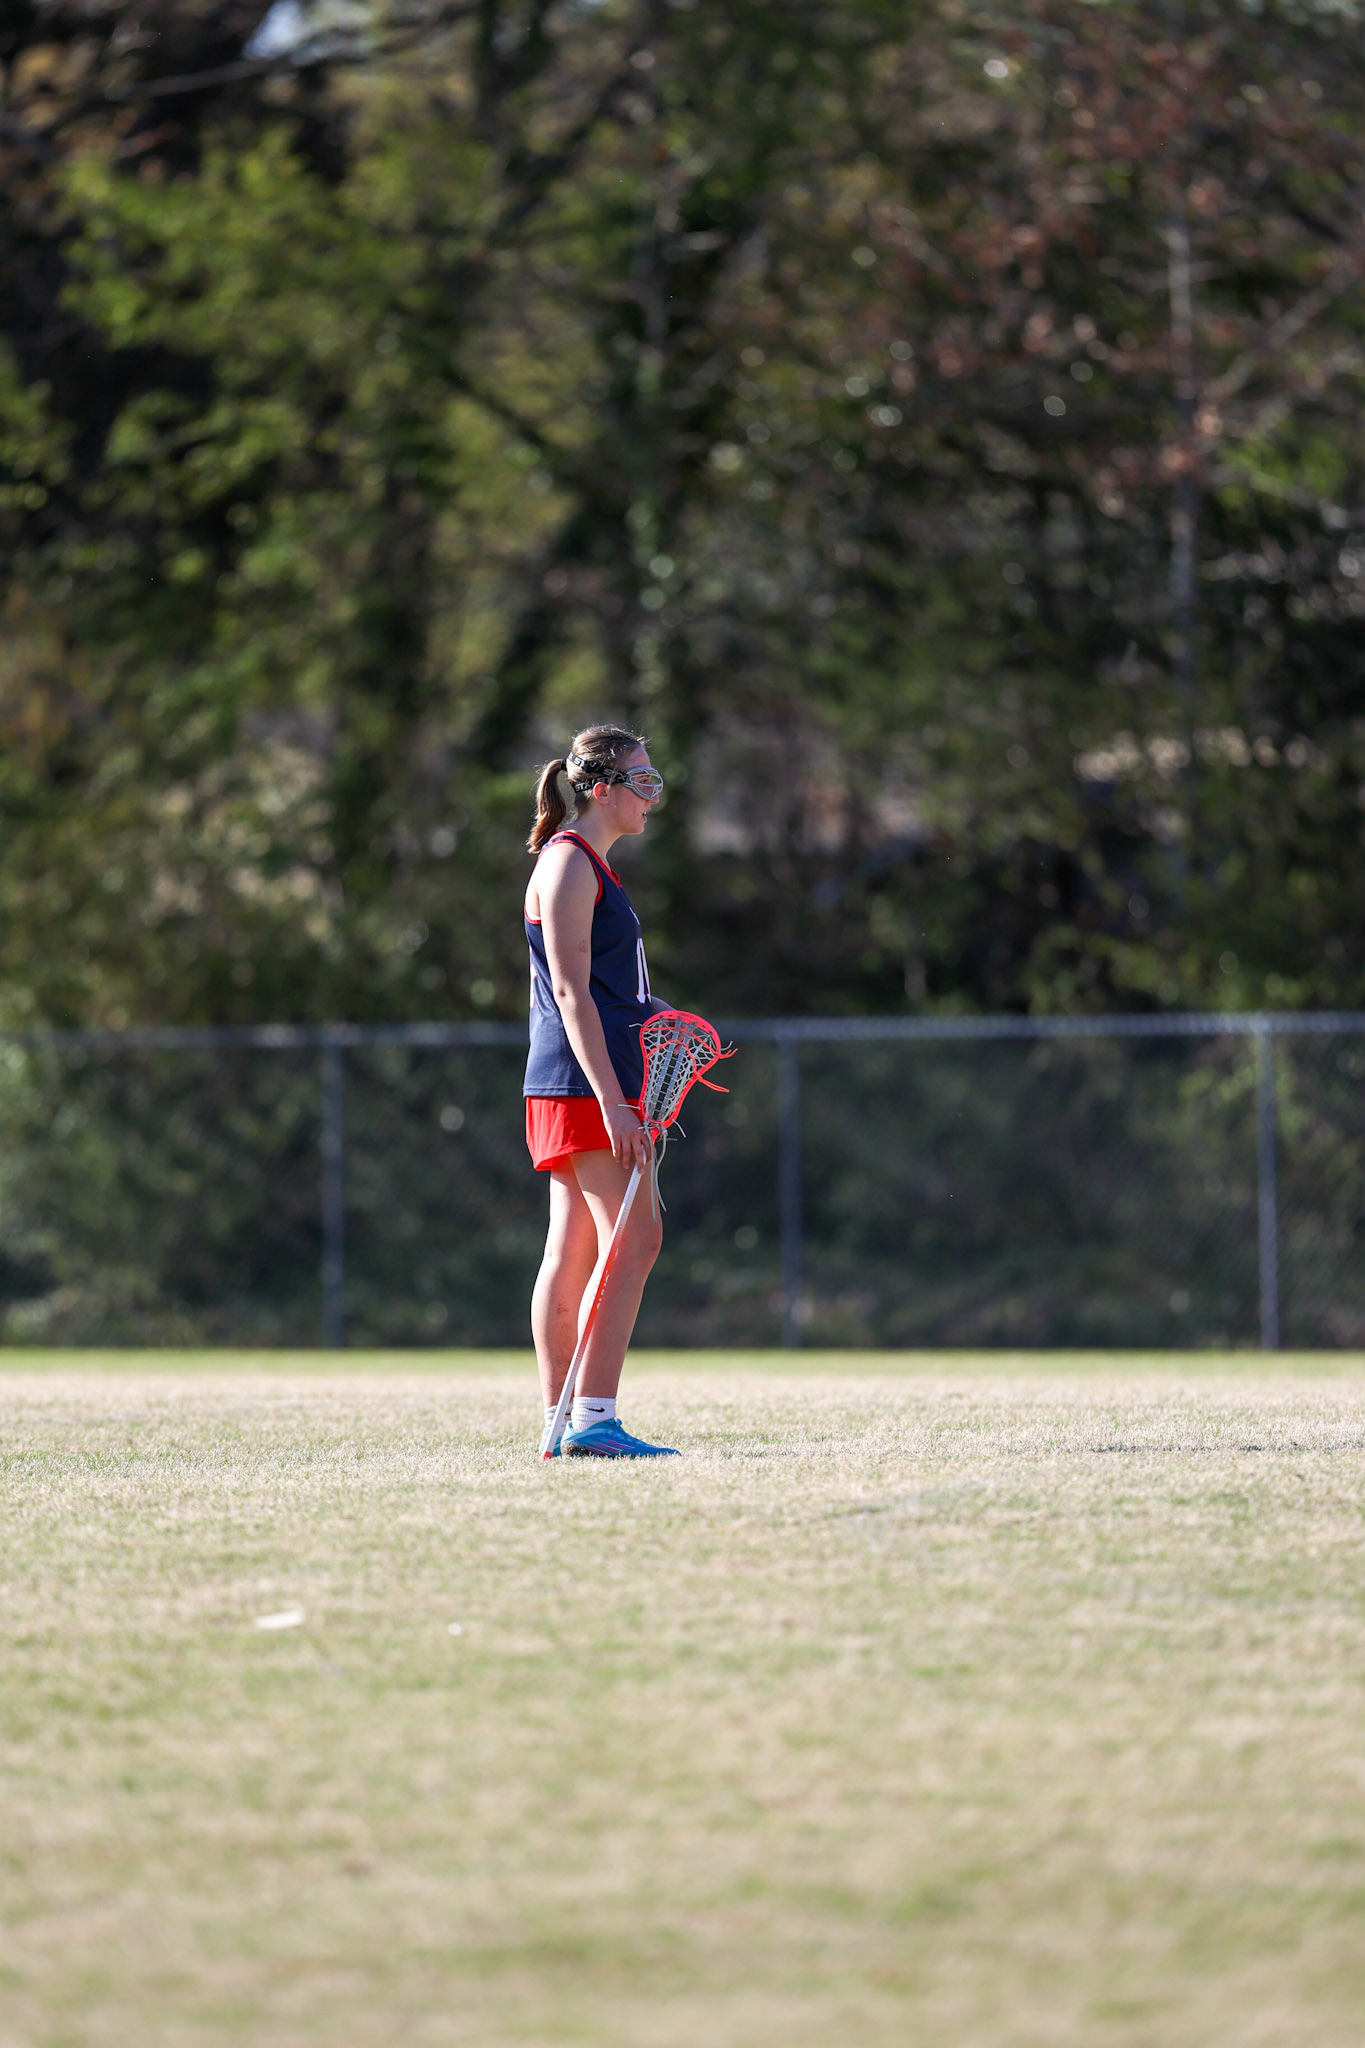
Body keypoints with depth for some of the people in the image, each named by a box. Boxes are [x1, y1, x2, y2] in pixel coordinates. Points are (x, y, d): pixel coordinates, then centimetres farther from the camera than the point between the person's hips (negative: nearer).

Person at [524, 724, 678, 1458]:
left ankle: (562, 1423, 9)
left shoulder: (590, 866, 20)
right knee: (633, 1239, -14)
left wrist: (660, 1015, 11)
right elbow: (571, 993, -18)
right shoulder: (570, 863, -10)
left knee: (572, 1252, 8)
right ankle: (593, 1419, -18)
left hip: (592, 1089, 10)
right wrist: (612, 1101, -23)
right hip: (583, 1085, -10)